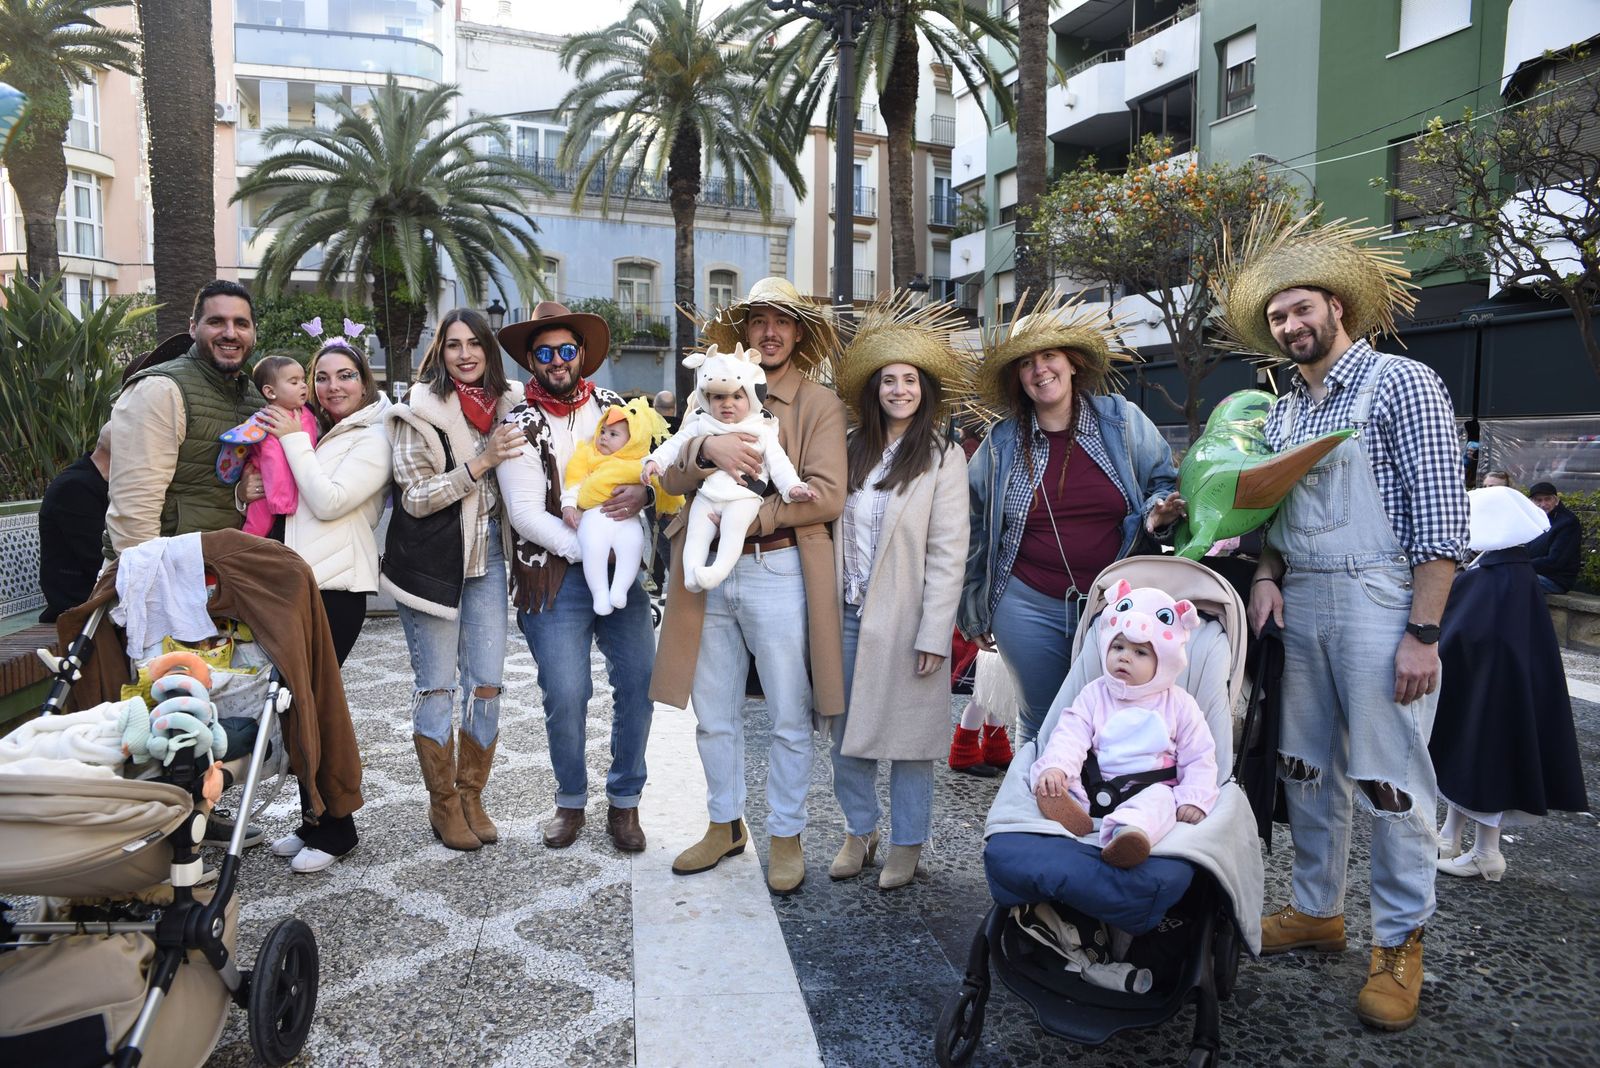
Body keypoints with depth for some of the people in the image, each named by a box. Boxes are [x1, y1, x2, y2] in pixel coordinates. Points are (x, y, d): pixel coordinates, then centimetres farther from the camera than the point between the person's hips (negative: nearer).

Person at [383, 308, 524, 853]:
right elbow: (416, 498, -14)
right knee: (436, 686, 4)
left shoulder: (503, 406, 7)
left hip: (487, 558, 5)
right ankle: (443, 804, 19)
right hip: (431, 562, -4)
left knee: (487, 683, 6)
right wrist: (481, 463, -22)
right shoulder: (420, 412, -9)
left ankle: (471, 797, 22)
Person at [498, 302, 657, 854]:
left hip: (623, 566, 3)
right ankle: (571, 801, 21)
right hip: (556, 577, -3)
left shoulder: (613, 406, 9)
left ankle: (624, 802, 21)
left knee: (638, 684, 2)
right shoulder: (521, 426, -1)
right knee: (566, 696, -4)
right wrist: (588, 551, -16)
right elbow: (524, 513, -8)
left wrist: (643, 490, -12)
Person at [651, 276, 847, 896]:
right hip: (710, 575, 5)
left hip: (778, 573, -4)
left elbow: (827, 496, -12)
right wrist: (707, 448, -17)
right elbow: (671, 478, 3)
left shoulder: (820, 404, 1)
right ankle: (725, 825, 34)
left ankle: (786, 836, 24)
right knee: (713, 716, 15)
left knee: (789, 720, 7)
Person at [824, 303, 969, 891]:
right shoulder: (854, 451, 10)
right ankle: (859, 830, 30)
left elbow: (948, 554, -9)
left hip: (904, 620, -4)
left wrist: (933, 635, -13)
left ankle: (907, 843, 22)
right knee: (845, 730, 11)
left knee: (905, 733, 5)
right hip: (848, 615, 5)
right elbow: (833, 528, 10)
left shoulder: (943, 458, -5)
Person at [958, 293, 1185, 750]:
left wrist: (1158, 509, -13)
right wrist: (974, 609, 12)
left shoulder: (1121, 421, -1)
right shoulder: (1001, 444, 1)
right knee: (1042, 722, 10)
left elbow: (1165, 480, 11)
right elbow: (971, 530, 9)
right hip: (1030, 607, 0)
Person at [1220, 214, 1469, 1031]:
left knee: (1388, 779, 0)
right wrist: (1265, 576, 0)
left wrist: (1422, 633, -16)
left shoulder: (1402, 384, -6)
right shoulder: (1282, 411, 14)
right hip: (1299, 604, 7)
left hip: (1379, 600, -6)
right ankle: (1317, 909, 30)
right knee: (1306, 768, 13)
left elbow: (1441, 517, -12)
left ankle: (1400, 944, 16)